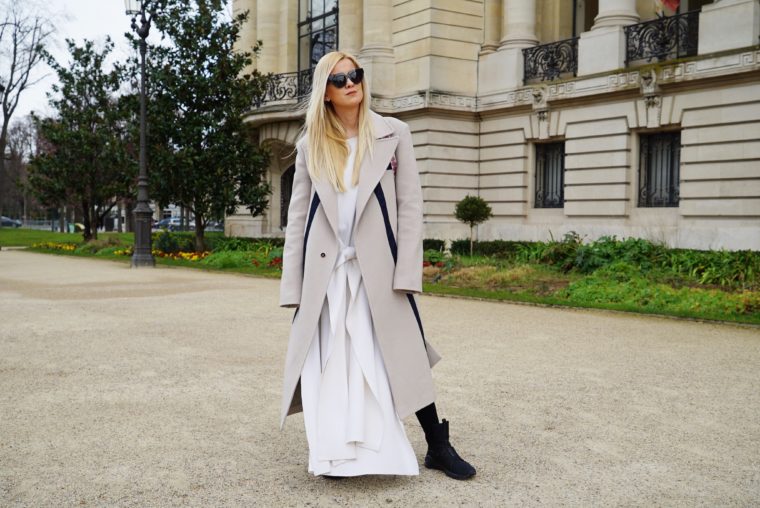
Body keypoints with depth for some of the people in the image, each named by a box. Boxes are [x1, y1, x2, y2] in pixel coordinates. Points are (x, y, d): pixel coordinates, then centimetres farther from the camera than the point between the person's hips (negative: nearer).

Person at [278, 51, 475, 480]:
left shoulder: (394, 134, 4)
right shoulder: (311, 145, 8)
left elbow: (411, 205, -1)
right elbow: (297, 217, 7)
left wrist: (407, 273, -10)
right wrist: (293, 286, 1)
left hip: (377, 268, -2)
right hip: (325, 272, 2)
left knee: (404, 355, 3)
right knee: (327, 364, 5)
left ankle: (438, 446, 16)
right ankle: (337, 454, 18)